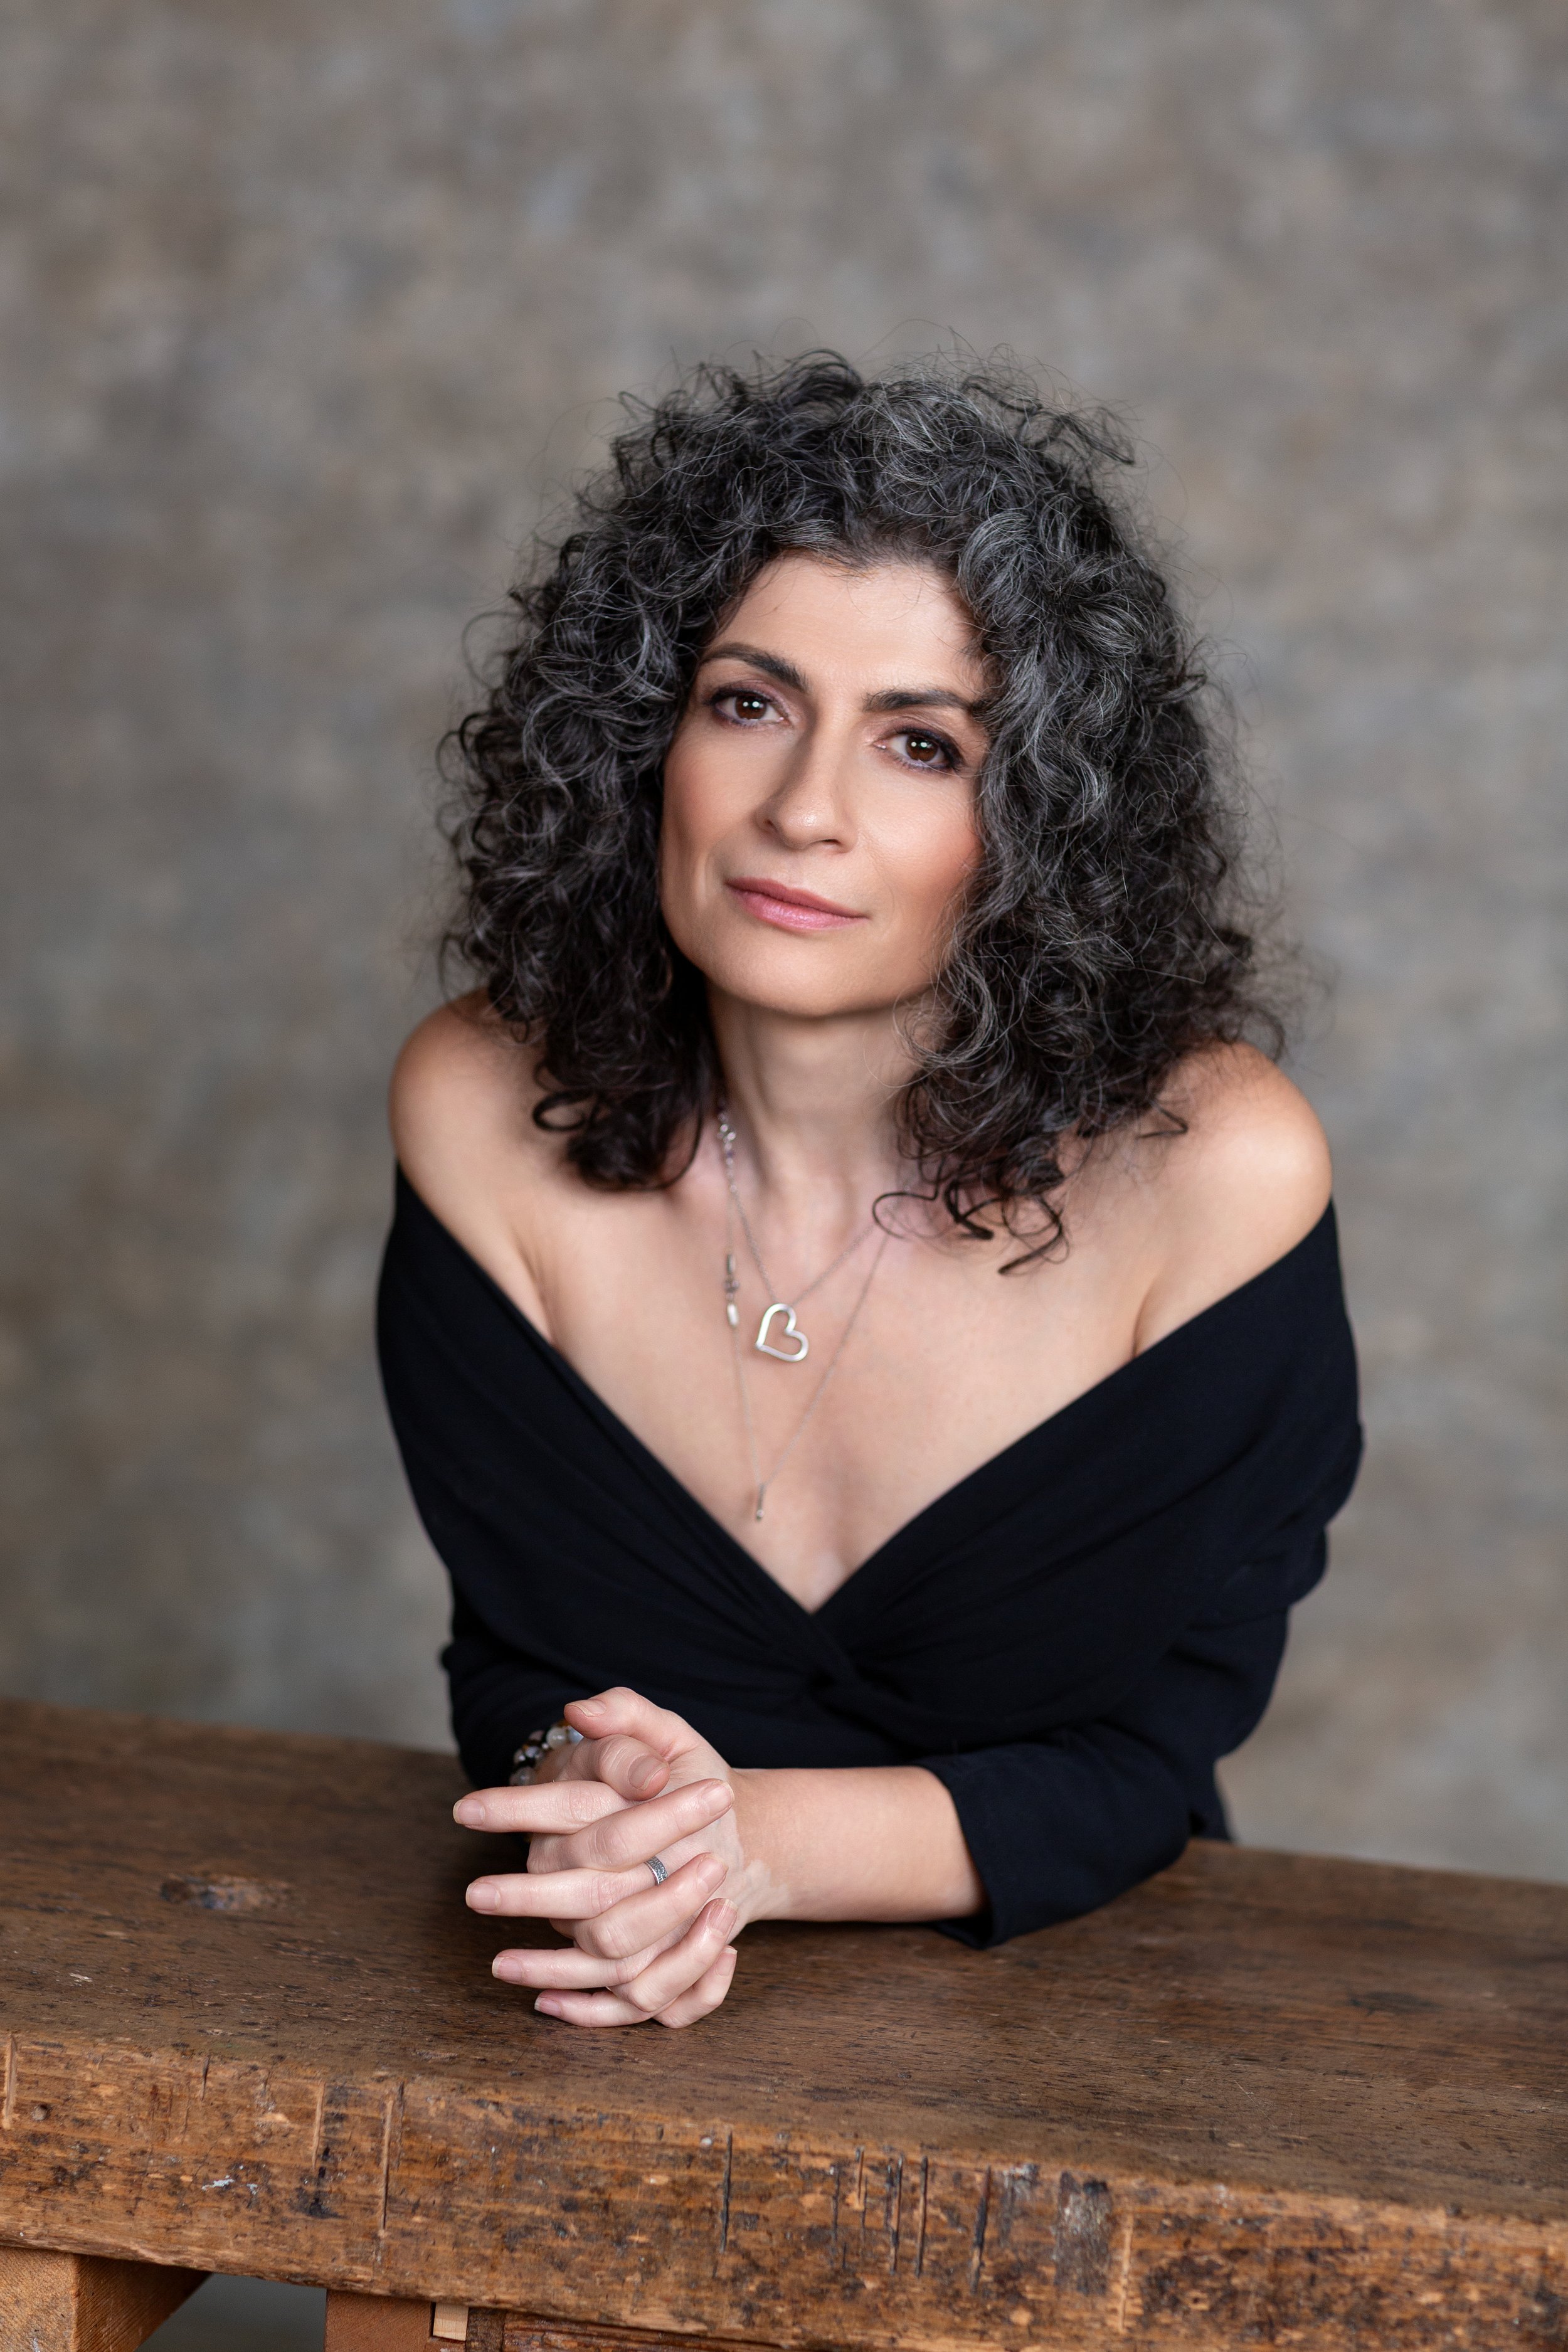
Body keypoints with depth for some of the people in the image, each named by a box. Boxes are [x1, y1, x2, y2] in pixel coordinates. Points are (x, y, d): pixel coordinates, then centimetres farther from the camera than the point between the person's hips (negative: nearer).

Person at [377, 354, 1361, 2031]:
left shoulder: (1209, 1168, -15)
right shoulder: (488, 1111, -8)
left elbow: (1145, 1764, -8)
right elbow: (520, 1659, 0)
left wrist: (745, 1844, -22)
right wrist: (590, 1814, -22)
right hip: (611, 2027, 1)